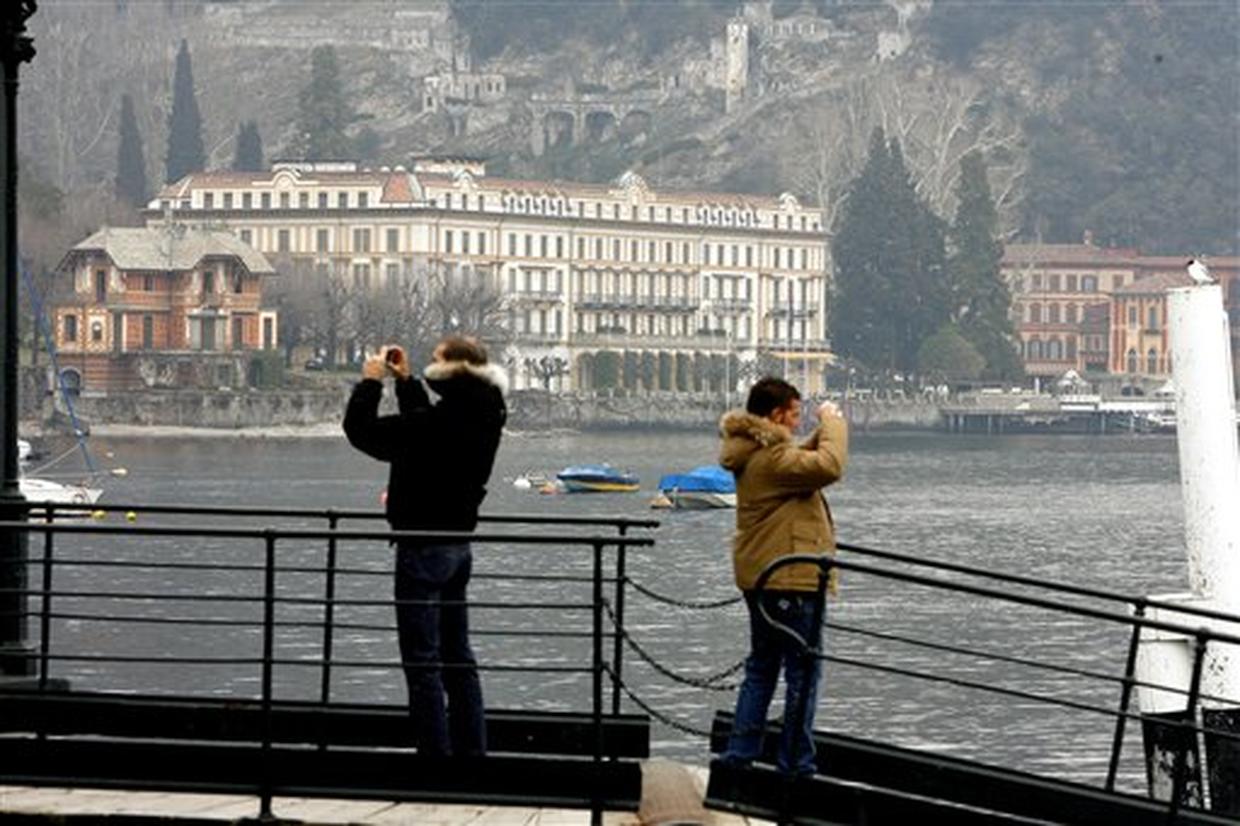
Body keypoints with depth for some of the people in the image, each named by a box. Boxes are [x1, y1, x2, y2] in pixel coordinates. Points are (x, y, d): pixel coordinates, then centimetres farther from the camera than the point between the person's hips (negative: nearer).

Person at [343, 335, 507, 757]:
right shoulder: (481, 418, 3)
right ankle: (472, 750, 21)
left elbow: (360, 429, -17)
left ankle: (436, 755, -3)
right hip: (458, 546, 9)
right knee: (458, 658, 16)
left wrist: (371, 381, -3)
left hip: (423, 550, -9)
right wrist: (405, 381, 25)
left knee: (423, 662, -3)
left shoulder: (437, 424, -23)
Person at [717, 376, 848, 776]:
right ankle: (795, 765, -1)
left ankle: (739, 754, 18)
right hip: (791, 579, -10)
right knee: (803, 672, -3)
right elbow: (829, 466, -30)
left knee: (761, 668, 18)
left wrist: (822, 432, 10)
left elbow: (800, 460, 25)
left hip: (759, 577, 10)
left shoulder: (754, 453, 11)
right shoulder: (771, 457, -20)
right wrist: (832, 422, -14)